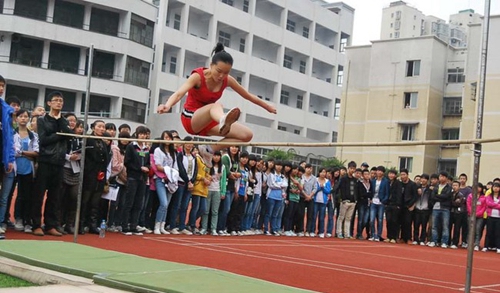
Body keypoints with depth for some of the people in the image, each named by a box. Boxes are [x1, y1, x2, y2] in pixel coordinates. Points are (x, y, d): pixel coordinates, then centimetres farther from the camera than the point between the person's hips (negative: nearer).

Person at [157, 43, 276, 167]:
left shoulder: (227, 80, -5)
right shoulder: (198, 76, -20)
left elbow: (248, 95, 10)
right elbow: (179, 93, -36)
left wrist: (267, 106, 19)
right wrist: (167, 105, -57)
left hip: (207, 121, 7)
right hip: (191, 119, -6)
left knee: (247, 135, -8)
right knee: (216, 106, -39)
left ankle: (209, 149, -2)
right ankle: (223, 122, -78)